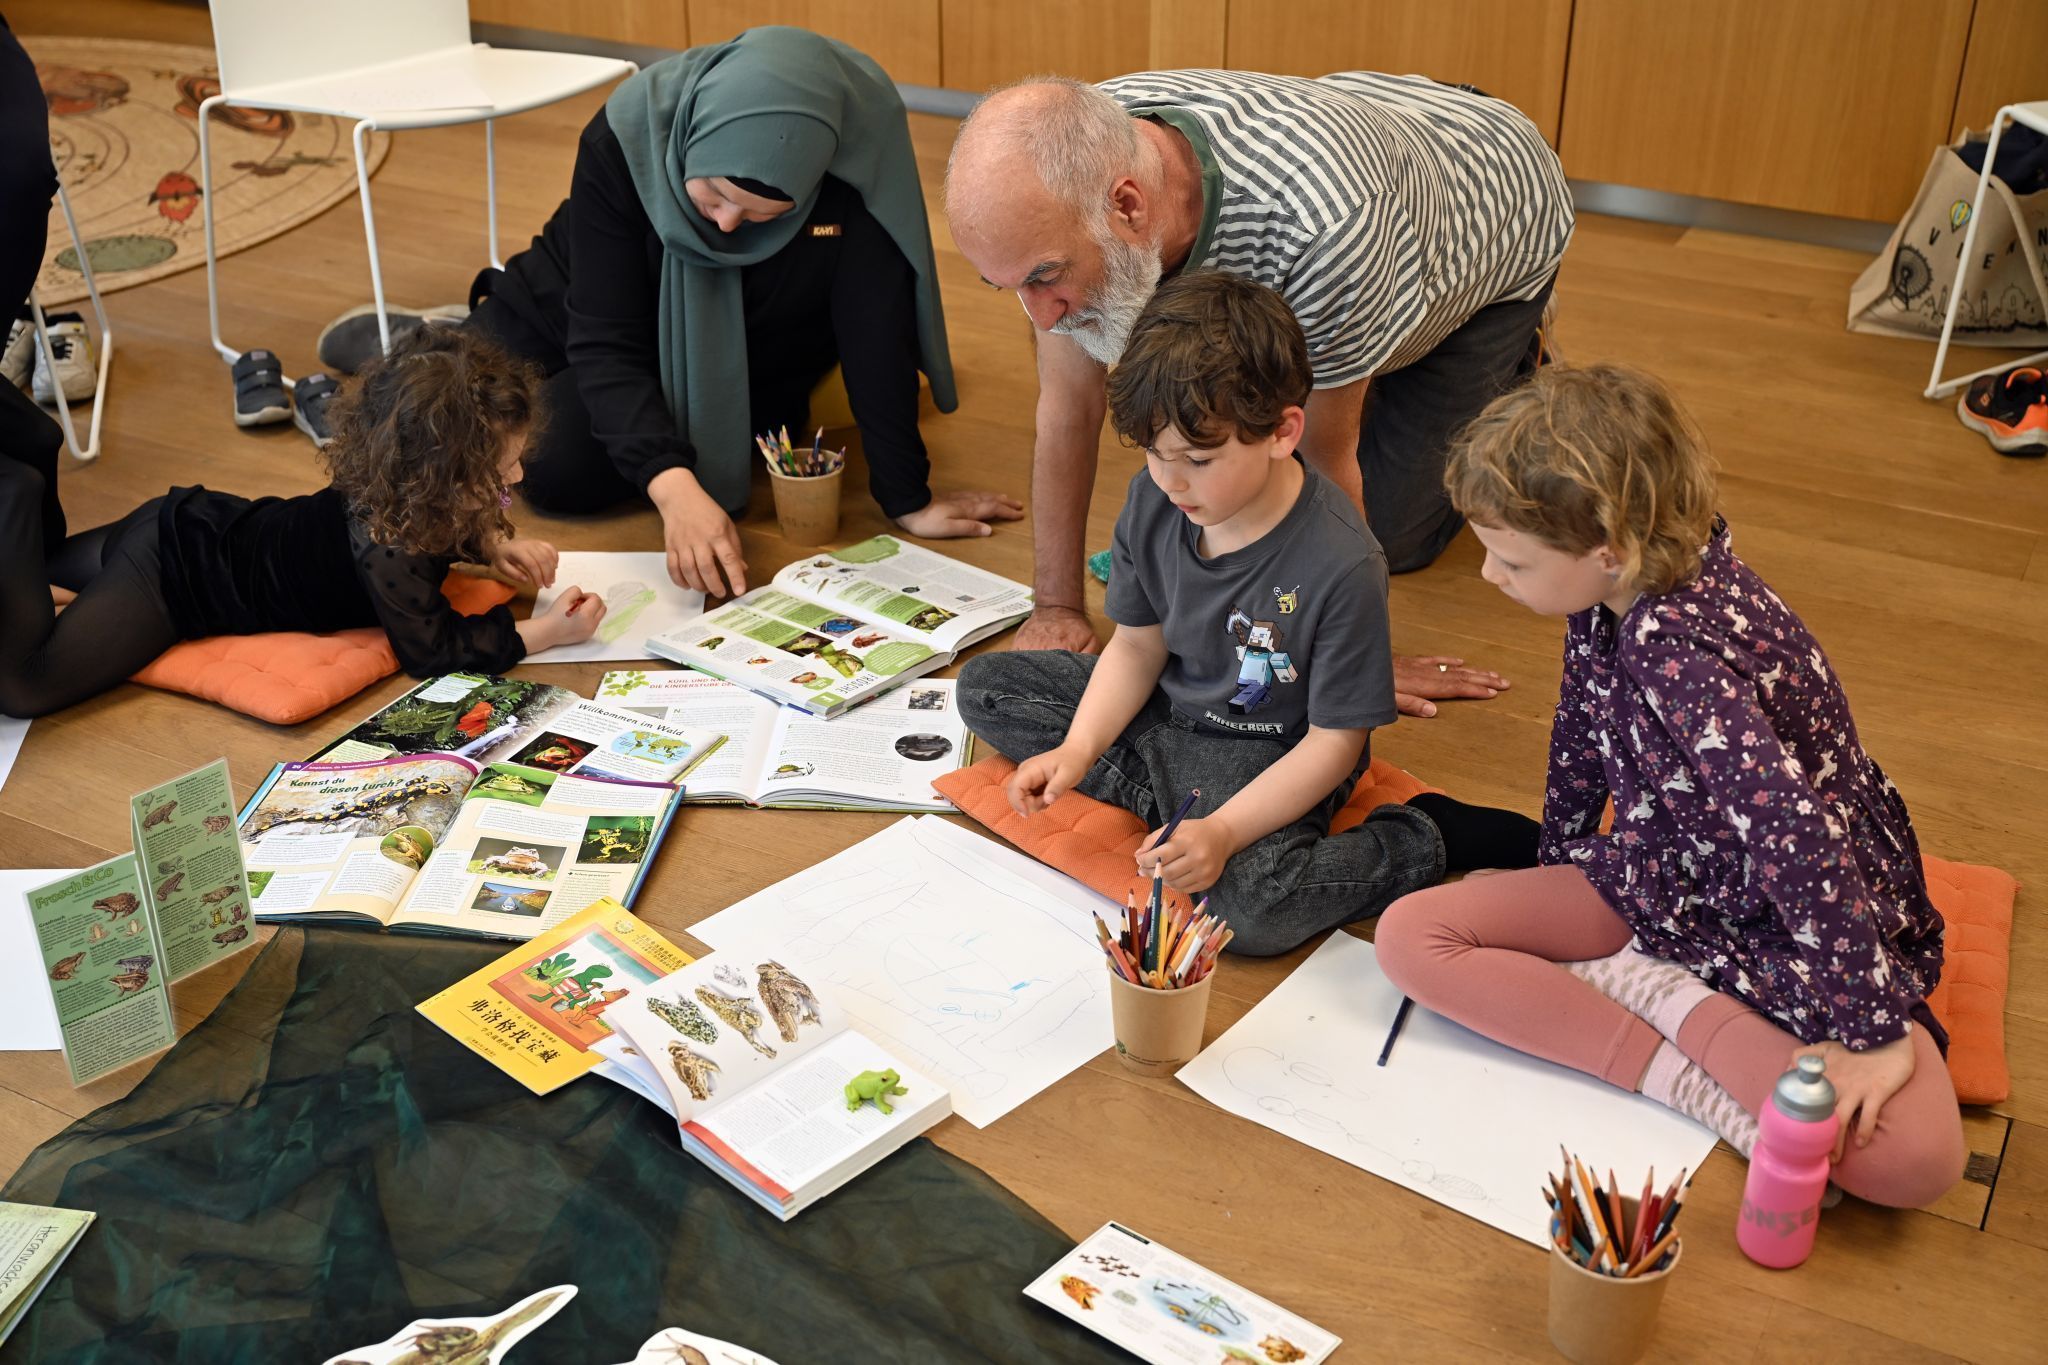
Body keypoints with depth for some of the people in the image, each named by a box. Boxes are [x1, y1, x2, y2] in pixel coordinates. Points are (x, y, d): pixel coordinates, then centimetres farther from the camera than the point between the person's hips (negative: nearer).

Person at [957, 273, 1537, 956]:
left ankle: (1428, 838, -8)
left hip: (1270, 751, -7)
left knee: (1254, 909, -34)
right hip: (1169, 711, 7)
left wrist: (1224, 830, -31)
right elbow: (1137, 645, 3)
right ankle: (1169, 801, -9)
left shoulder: (1342, 566, -29)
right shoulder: (1152, 501, -11)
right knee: (985, 687, 2)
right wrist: (1077, 751, -13)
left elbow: (1334, 742, -21)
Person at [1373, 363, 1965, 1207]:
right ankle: (1681, 1075, -11)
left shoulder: (1678, 646, -34)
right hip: (1664, 877, 8)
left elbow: (1800, 838, -37)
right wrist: (1559, 860, 21)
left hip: (1814, 917, -7)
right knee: (1411, 936, -11)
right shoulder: (1611, 594, -9)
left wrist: (1875, 1031, -34)